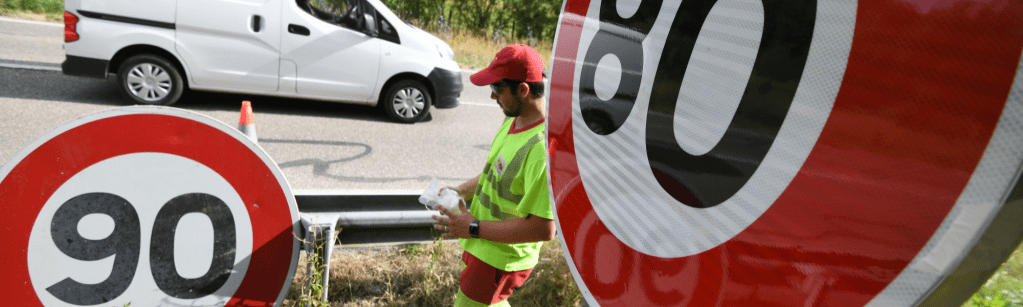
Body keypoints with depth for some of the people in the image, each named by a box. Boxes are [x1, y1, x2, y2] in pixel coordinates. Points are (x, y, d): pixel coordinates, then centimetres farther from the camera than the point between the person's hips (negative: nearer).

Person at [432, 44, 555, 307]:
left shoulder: (543, 147, -32)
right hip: (484, 248, 10)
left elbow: (544, 228, -32)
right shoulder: (513, 121, 0)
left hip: (500, 260, -10)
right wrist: (462, 191, 4)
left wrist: (474, 228, -26)